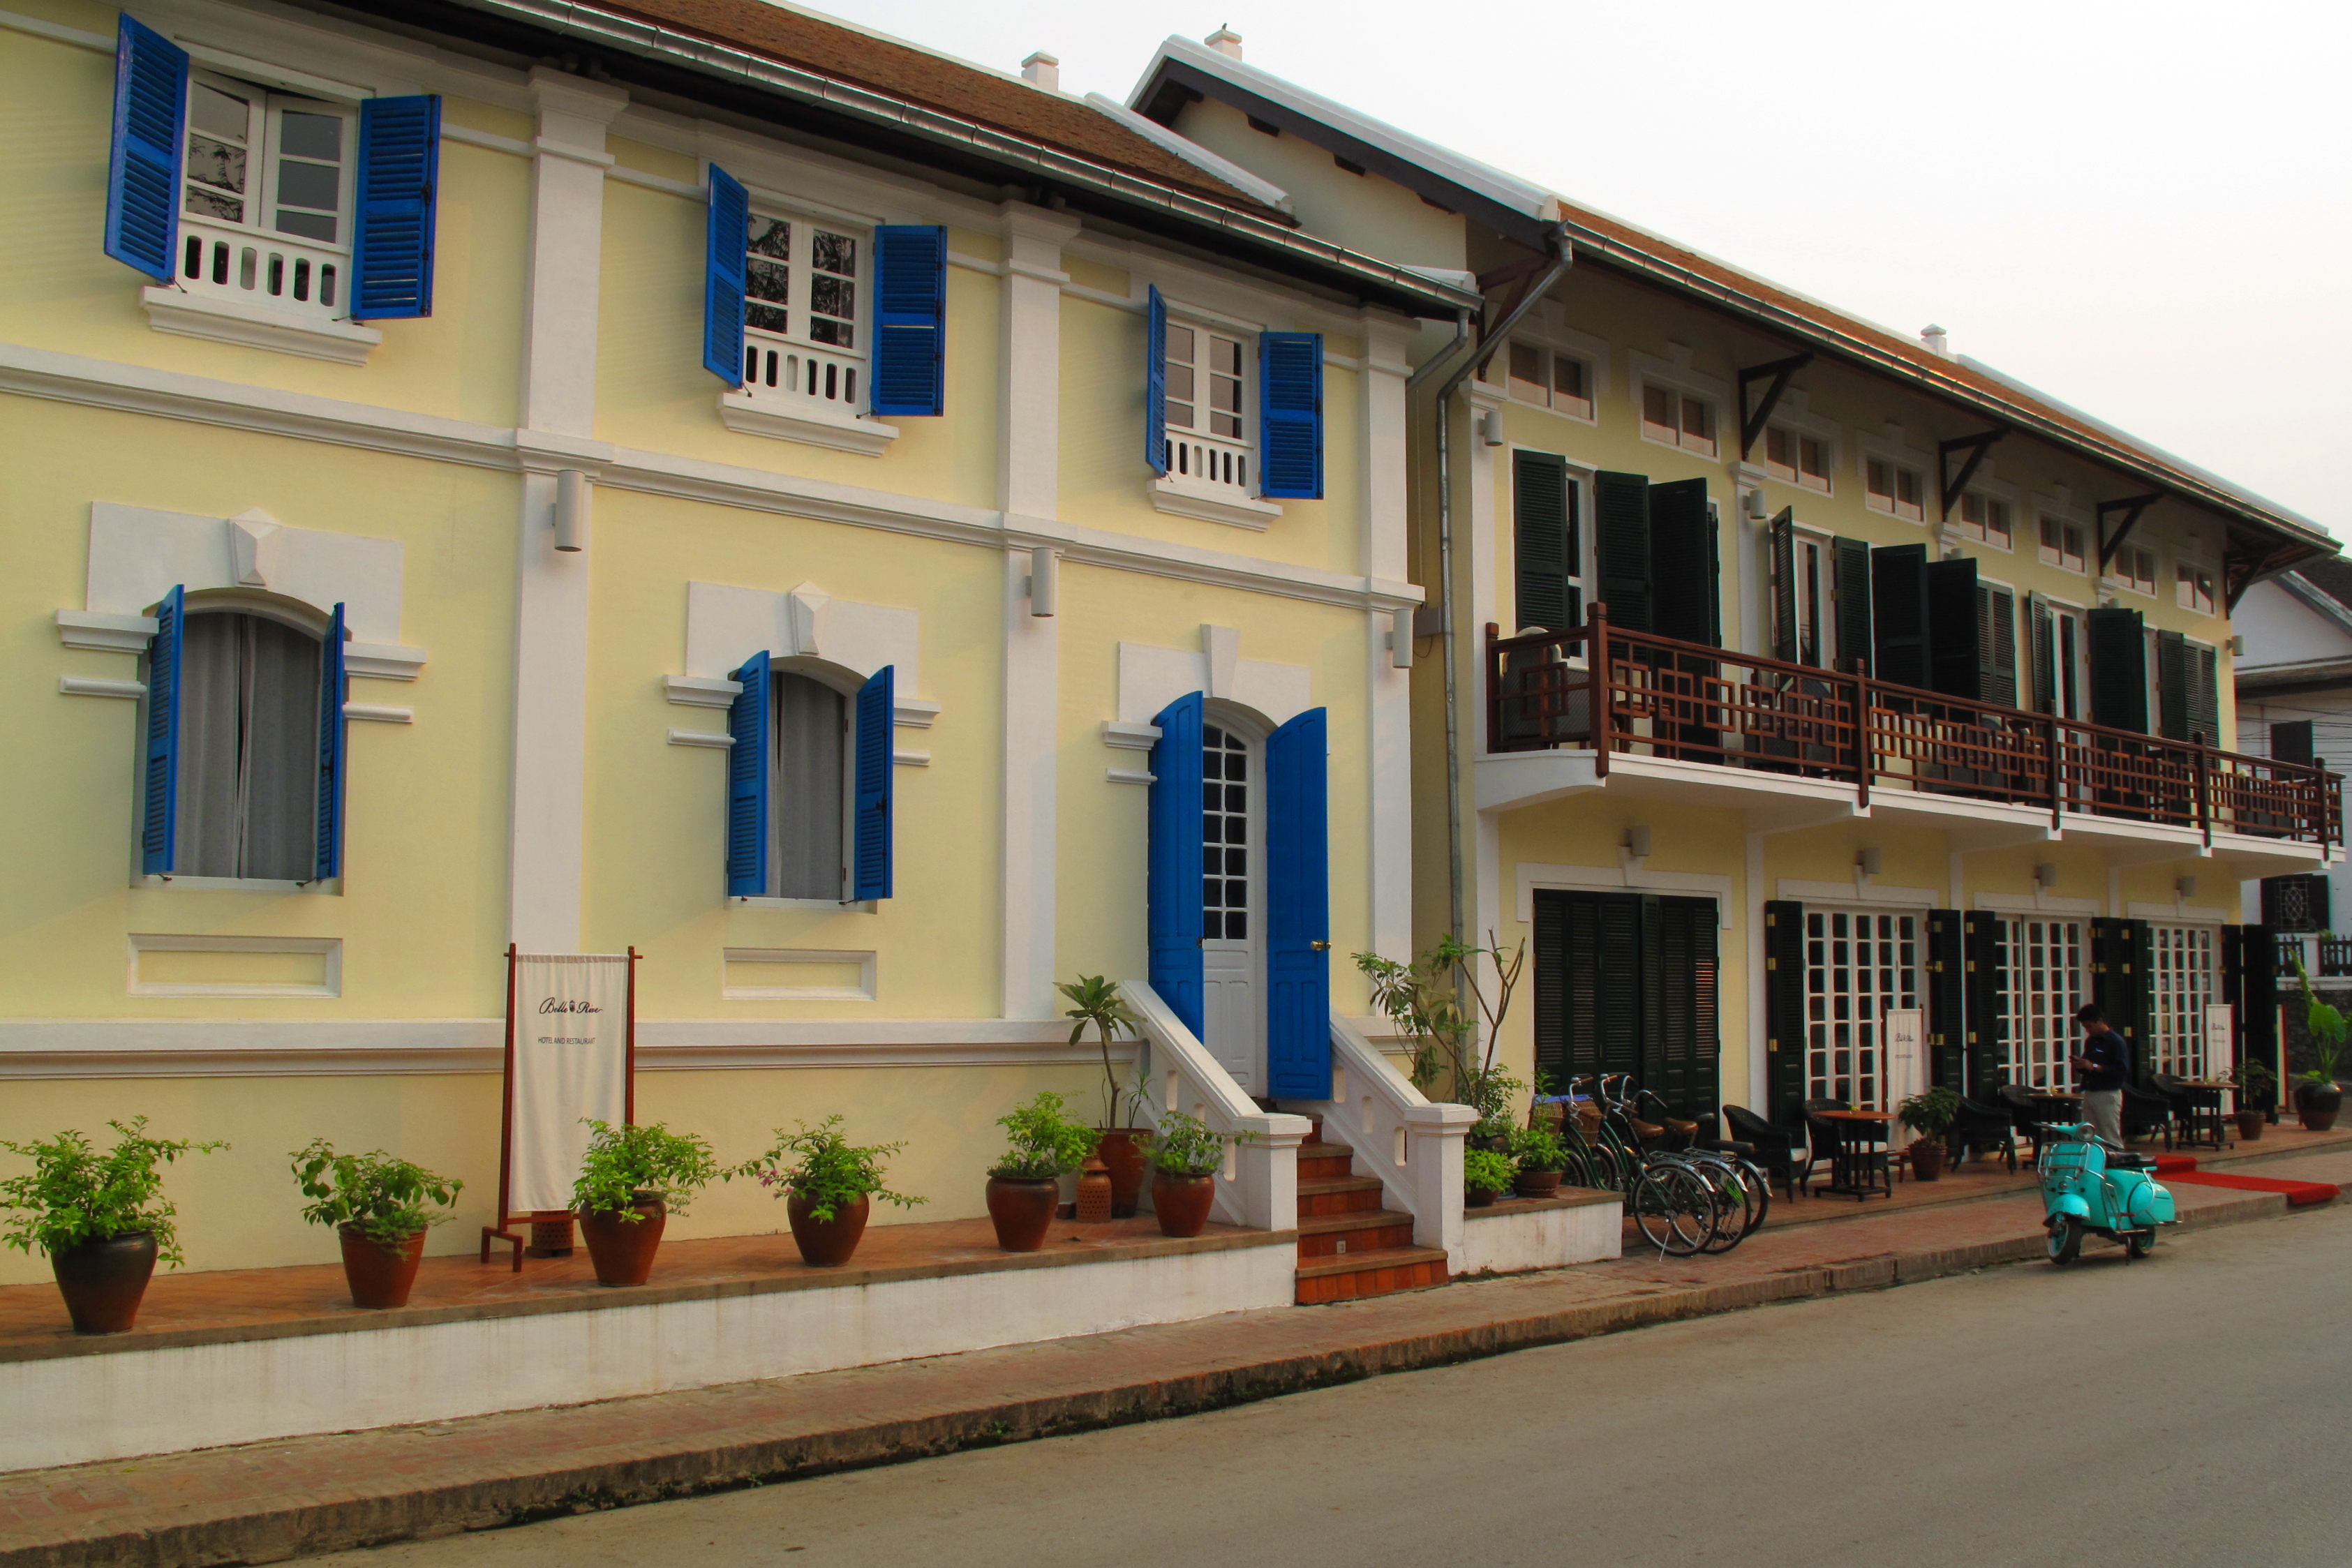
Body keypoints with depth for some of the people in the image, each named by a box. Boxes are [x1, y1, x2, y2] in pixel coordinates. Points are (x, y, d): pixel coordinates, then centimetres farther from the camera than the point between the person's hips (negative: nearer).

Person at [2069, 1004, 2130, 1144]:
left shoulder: (2116, 1041, -8)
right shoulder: (2090, 1041, 16)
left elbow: (2122, 1069, -18)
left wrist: (2094, 1067, -20)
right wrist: (2080, 1065, 2)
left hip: (2108, 1095, -8)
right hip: (2089, 1094, 8)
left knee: (2111, 1138, -7)